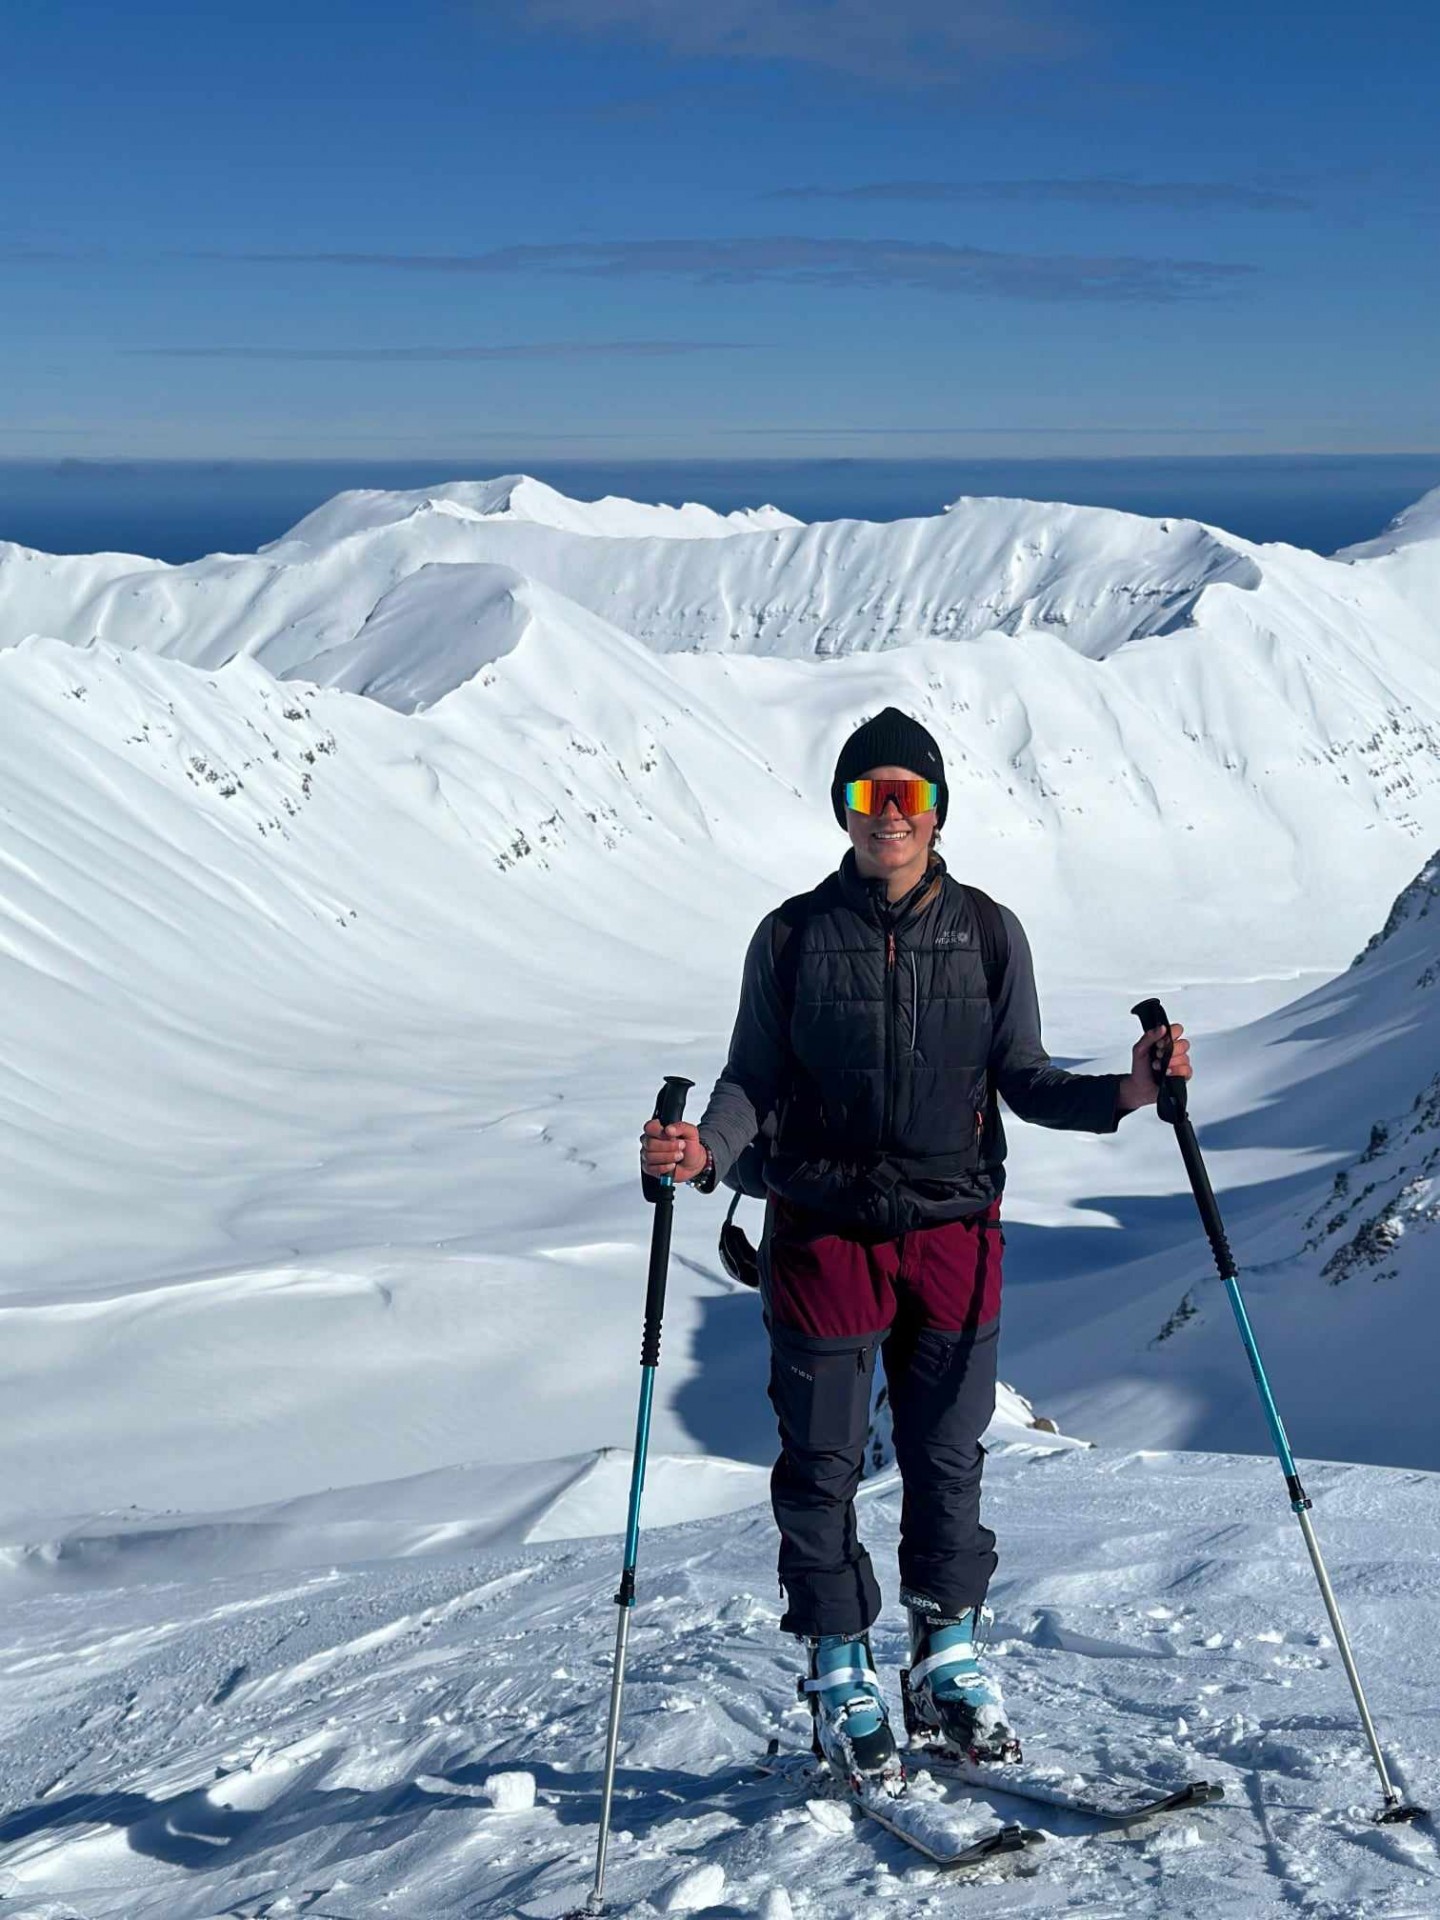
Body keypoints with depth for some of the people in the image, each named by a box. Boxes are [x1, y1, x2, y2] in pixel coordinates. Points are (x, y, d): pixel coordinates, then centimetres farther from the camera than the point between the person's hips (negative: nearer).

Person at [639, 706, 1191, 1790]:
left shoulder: (988, 934, 2)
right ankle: (841, 1678, 18)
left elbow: (1022, 1079, 5)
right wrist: (706, 1152, -18)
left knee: (948, 1458, 10)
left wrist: (1122, 1094, -12)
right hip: (824, 1233, -1)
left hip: (954, 1229, 1)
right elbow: (754, 1080, 1)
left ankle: (950, 1662, 26)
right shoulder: (793, 937, -1)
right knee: (823, 1464, 4)